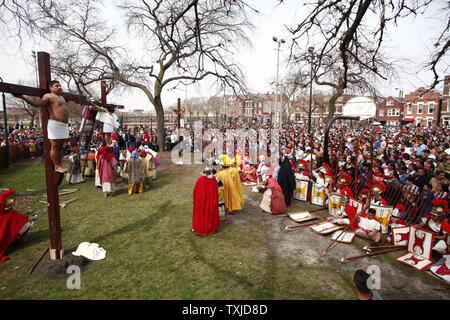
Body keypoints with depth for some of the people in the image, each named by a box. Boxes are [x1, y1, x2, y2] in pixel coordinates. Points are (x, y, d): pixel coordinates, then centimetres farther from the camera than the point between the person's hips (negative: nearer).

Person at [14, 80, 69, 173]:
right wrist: (22, 97, -18)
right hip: (55, 124, -8)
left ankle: (60, 165, 13)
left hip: (64, 124, 8)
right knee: (55, 146, -5)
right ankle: (56, 166, -3)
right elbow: (37, 104, -12)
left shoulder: (62, 97, 22)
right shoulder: (48, 96, -2)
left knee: (60, 146, 9)